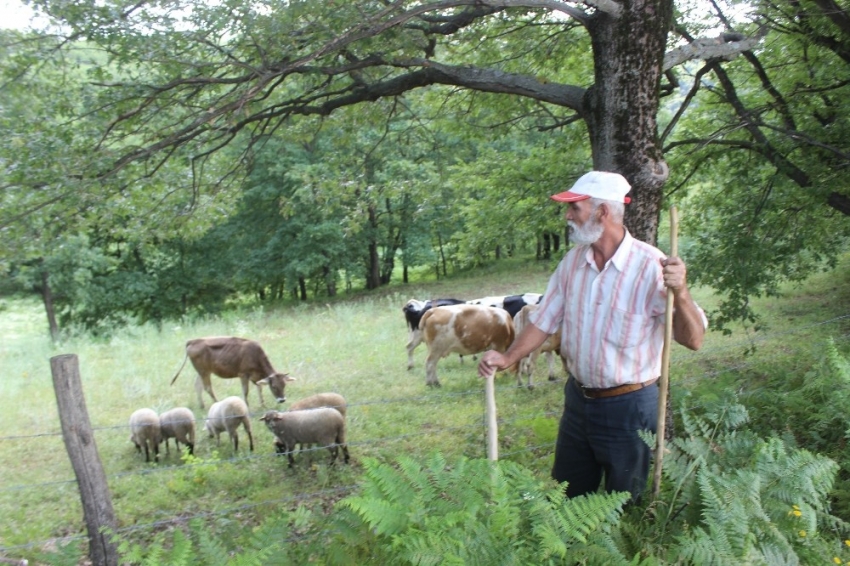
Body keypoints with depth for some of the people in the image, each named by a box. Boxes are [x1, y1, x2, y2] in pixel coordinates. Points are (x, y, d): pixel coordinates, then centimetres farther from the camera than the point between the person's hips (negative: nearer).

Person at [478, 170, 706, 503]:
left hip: (629, 408, -6)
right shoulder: (573, 262, -1)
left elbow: (693, 340, -21)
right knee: (566, 500, 22)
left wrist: (680, 293, -38)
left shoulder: (650, 267, -20)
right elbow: (544, 322, 6)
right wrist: (508, 358, -8)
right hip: (578, 400, 6)